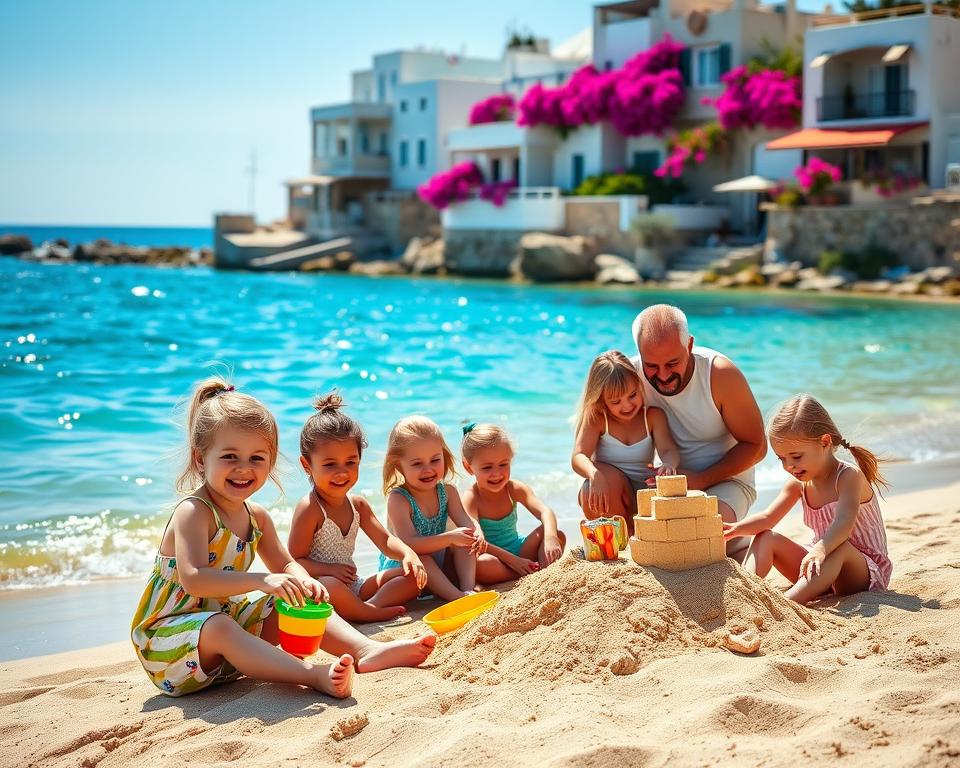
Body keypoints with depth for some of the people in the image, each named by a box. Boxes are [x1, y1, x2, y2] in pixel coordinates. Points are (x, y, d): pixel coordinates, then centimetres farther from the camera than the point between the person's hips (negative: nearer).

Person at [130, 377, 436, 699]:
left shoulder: (256, 517, 5)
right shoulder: (192, 512, -21)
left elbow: (285, 564, 12)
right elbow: (193, 580, -33)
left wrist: (303, 582, -14)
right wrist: (262, 581, -42)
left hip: (228, 617, 8)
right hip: (167, 635, -8)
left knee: (298, 604, 1)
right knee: (217, 627, -38)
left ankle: (366, 651, -15)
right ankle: (315, 675, -52)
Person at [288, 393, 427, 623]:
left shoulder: (357, 505, 8)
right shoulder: (309, 508, -15)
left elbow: (384, 540, 10)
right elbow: (294, 561, -17)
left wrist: (408, 554, -11)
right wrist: (330, 569, -31)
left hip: (353, 587, 8)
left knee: (414, 574, -1)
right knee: (329, 585, -43)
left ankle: (370, 605, -24)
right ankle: (370, 613, -21)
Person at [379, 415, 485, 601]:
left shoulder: (447, 491, -2)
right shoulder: (397, 499, -21)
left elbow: (466, 522, -12)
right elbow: (409, 544, -30)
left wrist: (477, 533, -38)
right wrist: (449, 538, -39)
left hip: (438, 566, 5)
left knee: (465, 541, -14)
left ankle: (468, 588, -31)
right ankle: (457, 597, -45)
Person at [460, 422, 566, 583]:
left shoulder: (514, 489, -2)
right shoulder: (470, 498, -16)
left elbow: (544, 511, -17)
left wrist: (550, 537, -39)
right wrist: (513, 560, -35)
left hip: (519, 550, 5)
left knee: (558, 535, -12)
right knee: (479, 564, -40)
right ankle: (535, 571, -30)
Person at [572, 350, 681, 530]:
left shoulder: (653, 415, -1)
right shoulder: (596, 418, -5)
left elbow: (668, 450, -14)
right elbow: (578, 456, -18)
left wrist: (668, 464, -41)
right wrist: (594, 474, -42)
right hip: (607, 499, -1)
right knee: (608, 475, -36)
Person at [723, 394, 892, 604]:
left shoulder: (849, 476, -19)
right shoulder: (799, 483, 2)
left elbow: (844, 522, -36)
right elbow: (767, 518, -2)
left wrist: (820, 550, -55)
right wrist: (737, 529, -23)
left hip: (867, 572, -7)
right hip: (822, 568, 7)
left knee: (839, 546, -39)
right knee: (766, 538, -4)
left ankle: (786, 603, -58)